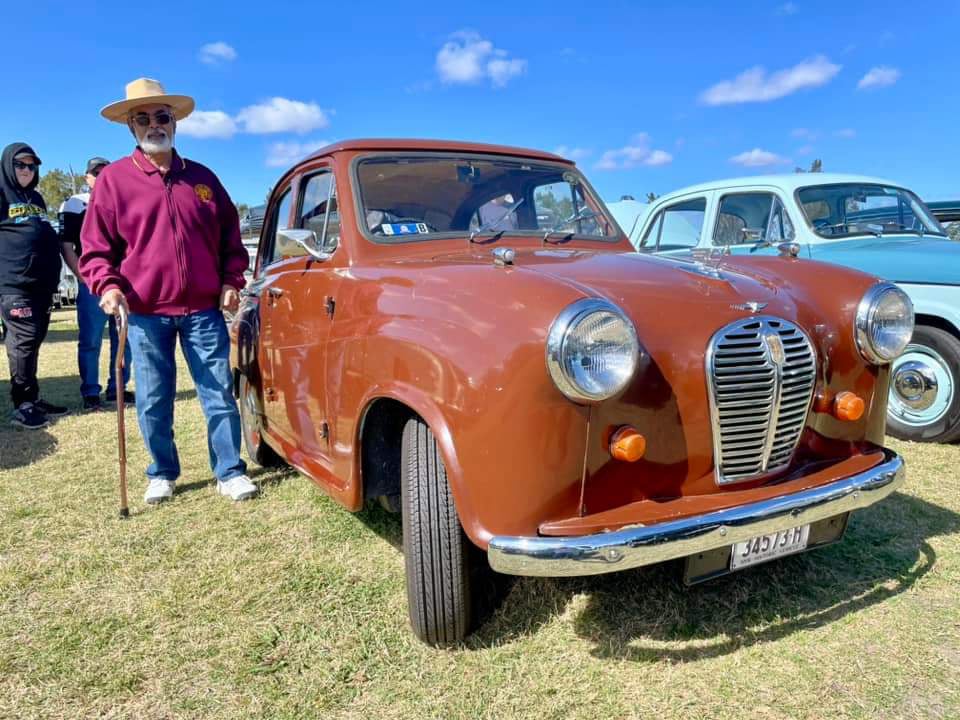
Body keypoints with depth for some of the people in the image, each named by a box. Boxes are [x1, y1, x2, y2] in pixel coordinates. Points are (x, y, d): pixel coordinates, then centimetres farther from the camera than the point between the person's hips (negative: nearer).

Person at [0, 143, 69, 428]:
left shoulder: (36, 199, 21)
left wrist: (52, 276, 21)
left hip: (41, 284, 7)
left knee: (33, 342, 11)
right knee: (23, 341, -9)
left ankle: (32, 400, 18)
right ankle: (23, 405, -5)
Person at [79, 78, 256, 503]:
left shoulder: (202, 177, 11)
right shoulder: (113, 179, 4)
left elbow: (230, 236, 16)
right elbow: (94, 249, 3)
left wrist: (231, 281, 3)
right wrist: (107, 286, -14)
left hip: (204, 310, 1)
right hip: (144, 313, -1)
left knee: (220, 393, 2)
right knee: (153, 402, 7)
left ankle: (230, 473, 12)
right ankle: (162, 474, 23)